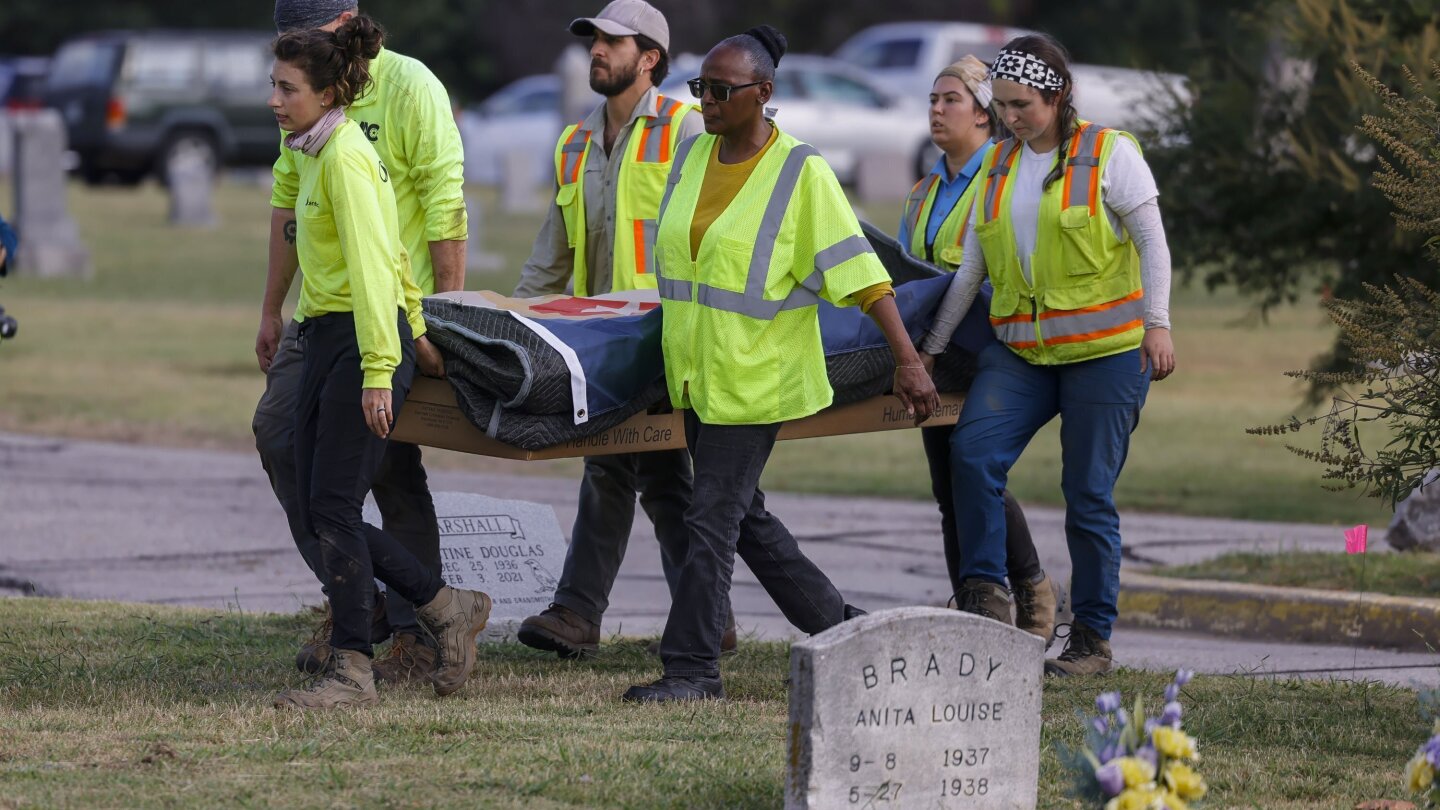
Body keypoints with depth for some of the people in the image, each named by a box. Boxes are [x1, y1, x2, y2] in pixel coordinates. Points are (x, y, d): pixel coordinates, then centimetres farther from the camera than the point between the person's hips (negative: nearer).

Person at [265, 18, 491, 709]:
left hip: (364, 339, -10)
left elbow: (372, 263, -20)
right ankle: (449, 609, 17)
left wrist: (379, 370, -24)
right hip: (325, 340, 10)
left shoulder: (346, 157, -14)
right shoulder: (313, 154, 15)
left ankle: (352, 672, -7)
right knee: (317, 511, 6)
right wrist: (414, 327, 33)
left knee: (333, 508, -10)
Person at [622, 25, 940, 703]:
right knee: (745, 518, 13)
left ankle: (691, 668, -6)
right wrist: (679, 343, 26)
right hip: (696, 372, 7)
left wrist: (908, 361, -19)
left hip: (755, 377, -7)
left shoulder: (801, 174, -12)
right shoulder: (691, 157, 8)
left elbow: (859, 270, -14)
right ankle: (839, 627, 27)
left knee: (713, 520, -9)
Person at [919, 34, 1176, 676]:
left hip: (1105, 351, -5)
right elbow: (970, 269, 16)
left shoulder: (1109, 153, -3)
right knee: (971, 450, -19)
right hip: (1021, 353, 5)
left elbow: (1152, 241, -3)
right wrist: (930, 347, 15)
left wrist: (1157, 324, -11)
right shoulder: (998, 166, 13)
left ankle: (1093, 639, 6)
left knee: (1088, 493, -3)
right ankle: (985, 595, -11)